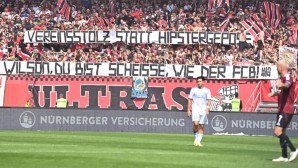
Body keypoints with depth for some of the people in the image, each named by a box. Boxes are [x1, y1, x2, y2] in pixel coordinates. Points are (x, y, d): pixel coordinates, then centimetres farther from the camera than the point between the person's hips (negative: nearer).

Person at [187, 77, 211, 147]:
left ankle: (198, 141, 6)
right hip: (195, 109, -1)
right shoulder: (193, 90, 7)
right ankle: (196, 138, 1)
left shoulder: (207, 90, 6)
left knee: (201, 126, 0)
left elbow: (209, 100, 1)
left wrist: (207, 108, -15)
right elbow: (190, 100, 9)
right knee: (196, 124, -18)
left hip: (203, 110, 1)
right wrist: (189, 110, 3)